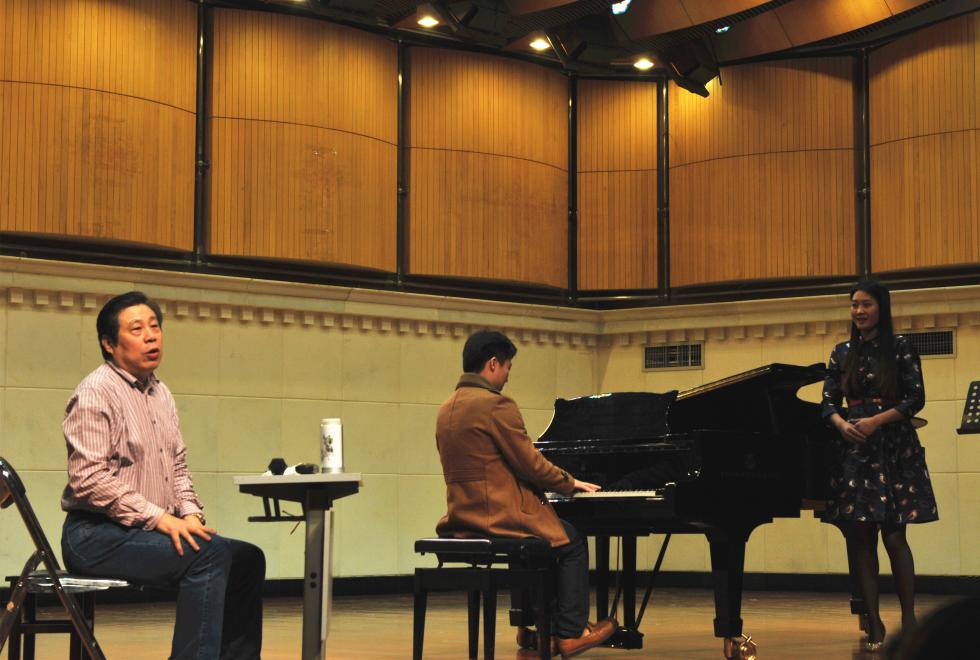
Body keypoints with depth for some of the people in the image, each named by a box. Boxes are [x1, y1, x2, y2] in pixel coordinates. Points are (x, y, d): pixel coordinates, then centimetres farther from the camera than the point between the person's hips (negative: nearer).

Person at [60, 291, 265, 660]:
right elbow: (88, 479, -19)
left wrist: (190, 513, 1)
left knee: (246, 558, -5)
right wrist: (160, 518, -21)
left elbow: (178, 466, 21)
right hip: (96, 535, -8)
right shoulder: (95, 393, -11)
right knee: (207, 554, -27)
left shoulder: (160, 394, 16)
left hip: (149, 531, 8)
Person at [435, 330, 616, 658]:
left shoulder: (447, 408, 11)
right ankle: (570, 633, 12)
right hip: (499, 517, -9)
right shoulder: (496, 404, -16)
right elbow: (530, 464, -14)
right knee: (572, 541, 13)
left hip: (463, 518, 9)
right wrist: (571, 483, 3)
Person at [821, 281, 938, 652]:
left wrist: (876, 421, -16)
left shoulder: (900, 348, 0)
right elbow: (829, 402, 8)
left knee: (894, 537, -8)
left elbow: (915, 399, -5)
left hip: (894, 450, -4)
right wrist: (843, 425, -13)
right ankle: (874, 625, 5)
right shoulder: (842, 353, 11)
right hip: (854, 451, 4)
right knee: (860, 538, 0)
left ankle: (908, 621, 2)